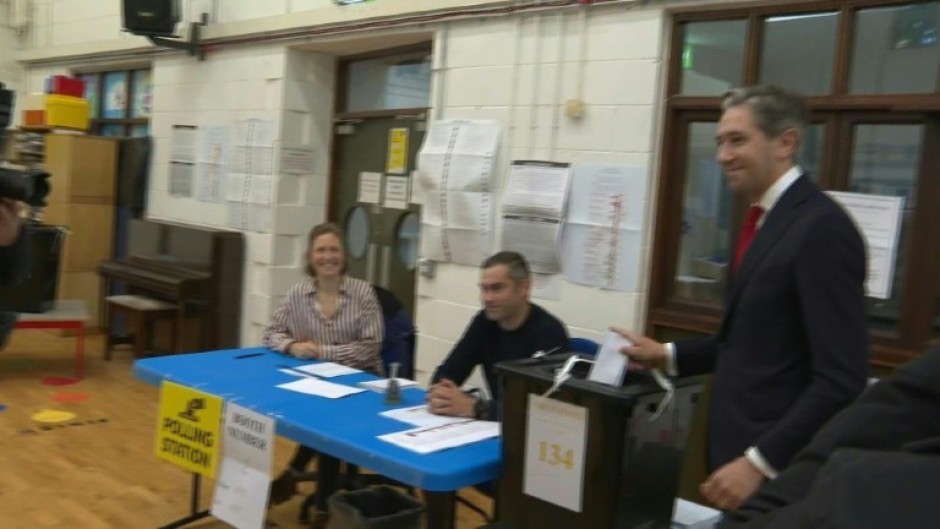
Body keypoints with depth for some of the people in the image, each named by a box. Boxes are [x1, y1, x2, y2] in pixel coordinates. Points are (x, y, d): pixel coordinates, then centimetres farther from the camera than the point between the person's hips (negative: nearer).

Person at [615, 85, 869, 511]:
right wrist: (668, 355, 10)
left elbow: (842, 379, -22)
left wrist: (760, 462, -24)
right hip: (740, 449, 8)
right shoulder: (766, 221, 10)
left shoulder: (820, 227, -18)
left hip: (776, 468, -8)